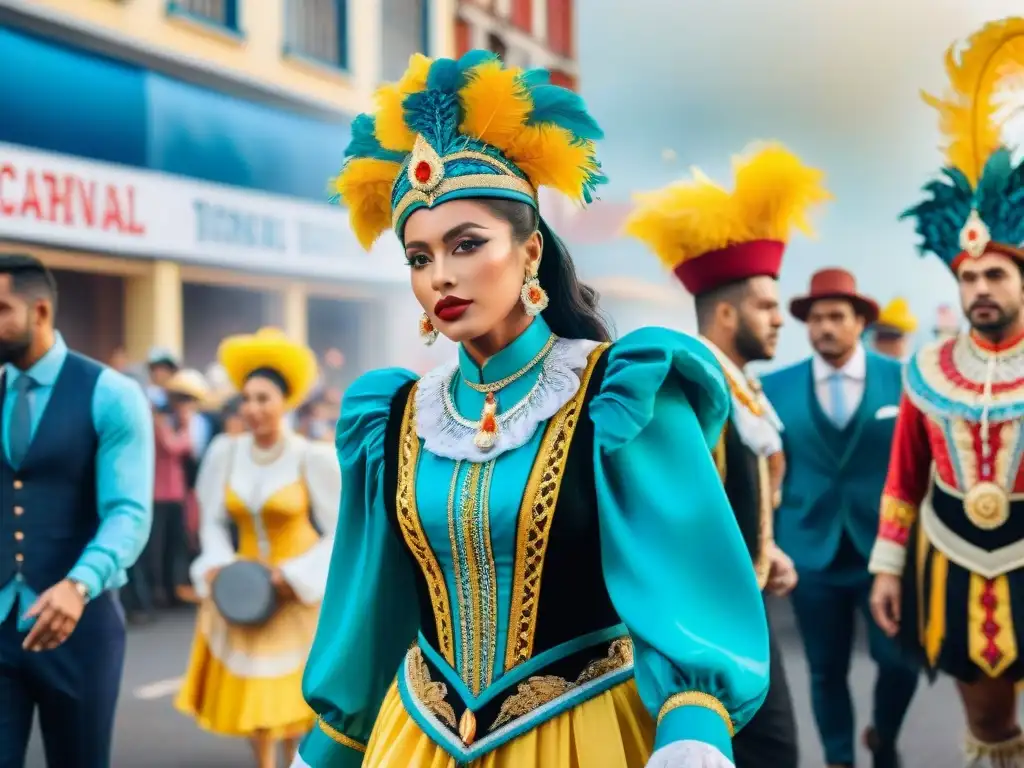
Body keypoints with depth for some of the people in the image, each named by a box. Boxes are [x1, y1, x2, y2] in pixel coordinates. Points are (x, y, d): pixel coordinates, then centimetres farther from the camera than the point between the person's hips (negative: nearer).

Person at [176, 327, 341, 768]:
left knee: (292, 694, -3)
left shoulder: (314, 458, -15)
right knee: (249, 692, 8)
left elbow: (341, 533, -8)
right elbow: (214, 520, 7)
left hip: (299, 595, -3)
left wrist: (295, 576, -14)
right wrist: (217, 564, -9)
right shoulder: (225, 452, -5)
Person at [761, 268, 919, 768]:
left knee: (899, 660, 2)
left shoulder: (900, 379, -1)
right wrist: (769, 543, 0)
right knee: (826, 670, 9)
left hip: (886, 546, 0)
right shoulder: (775, 387, 0)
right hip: (811, 548, 1)